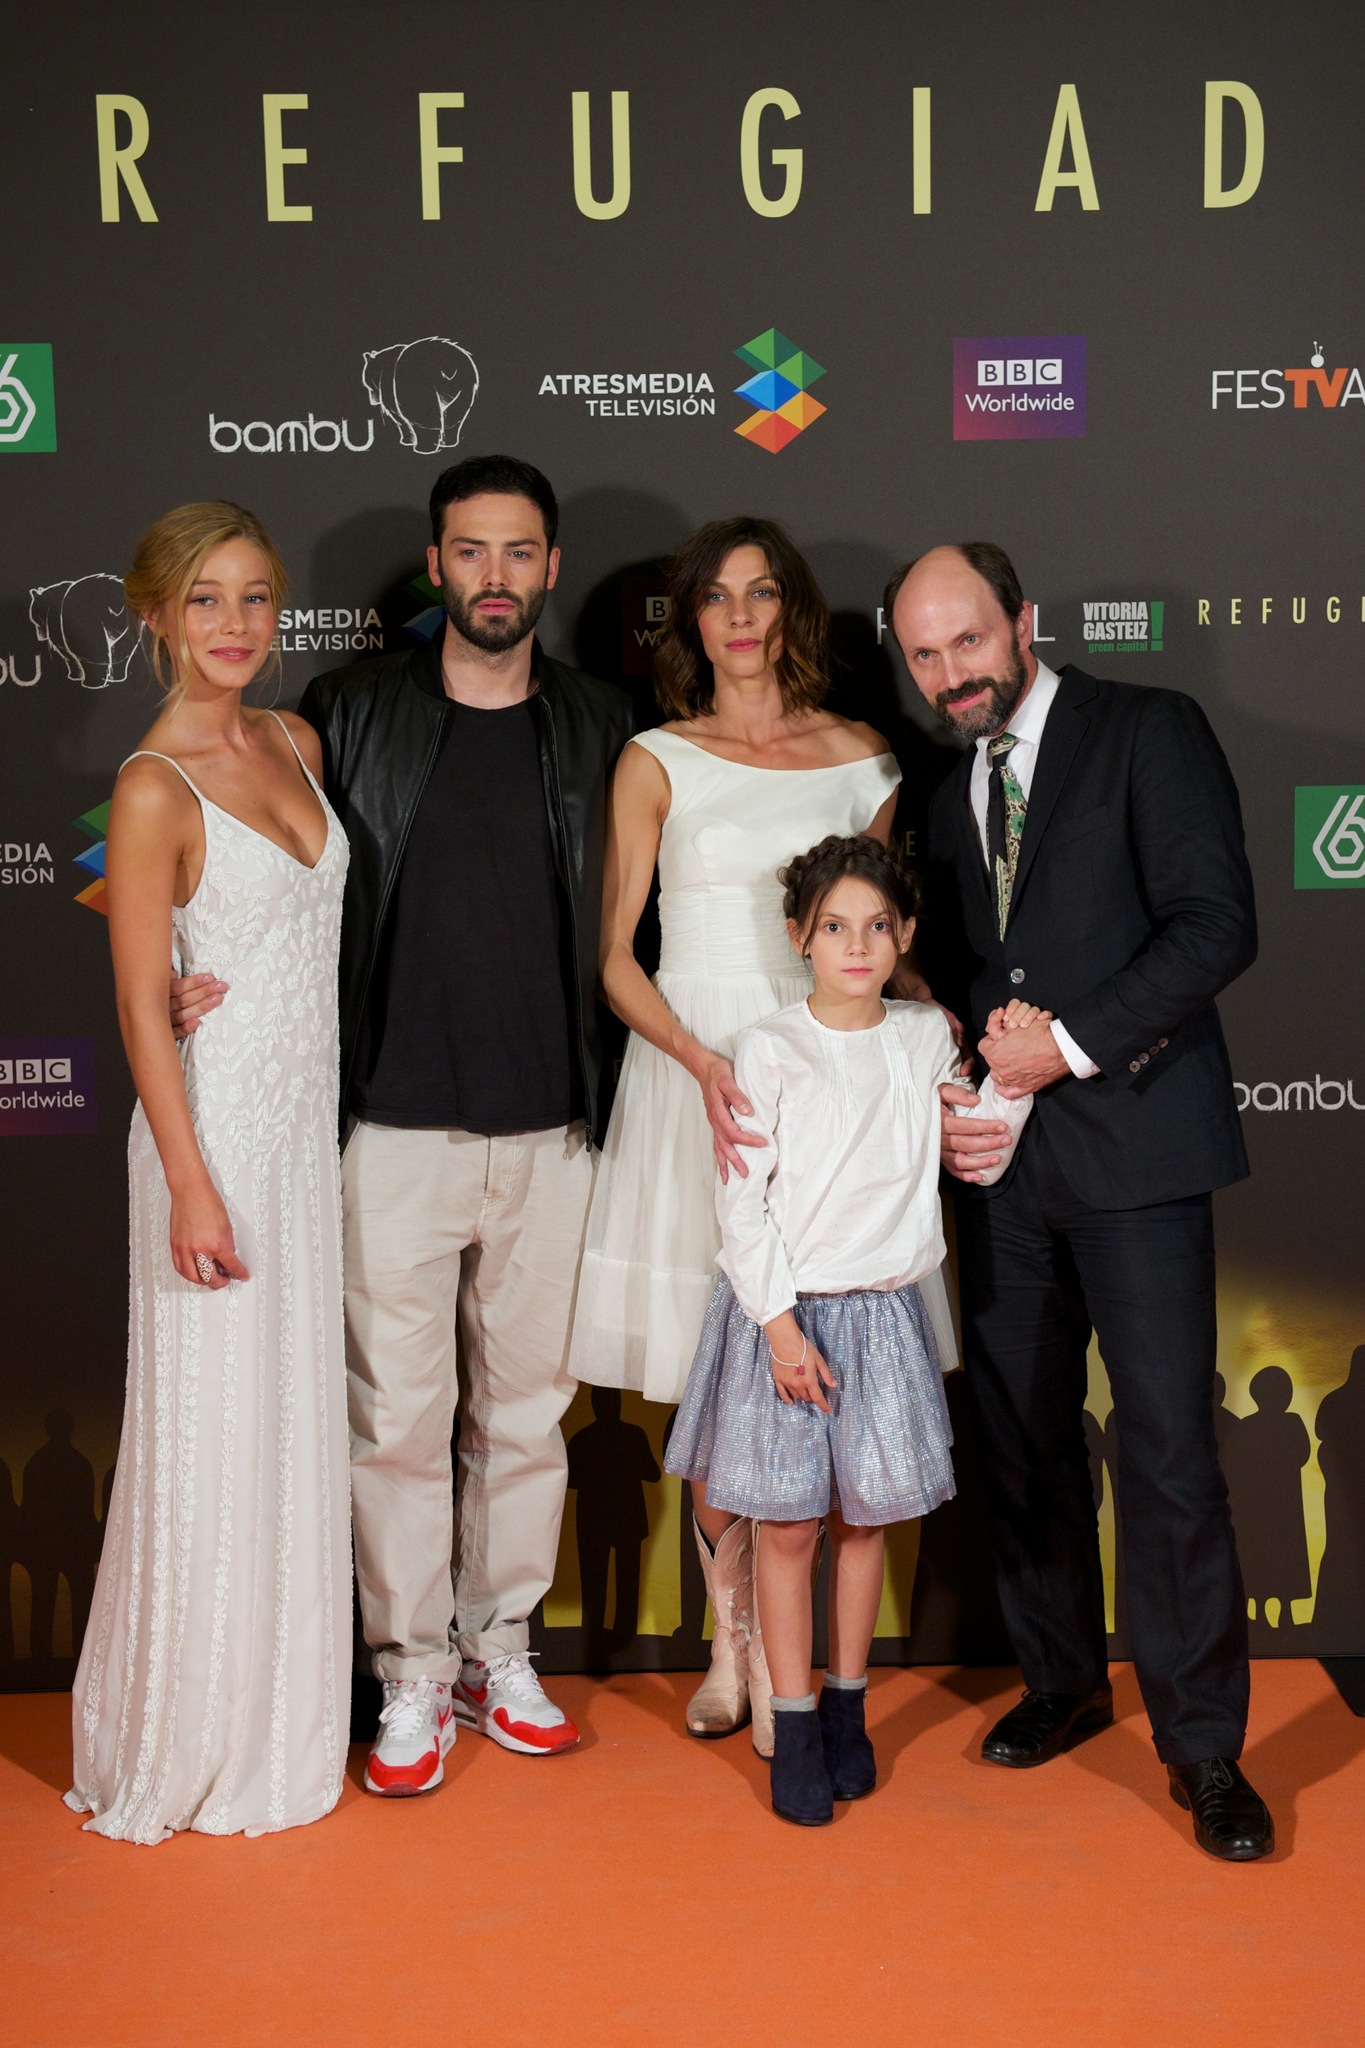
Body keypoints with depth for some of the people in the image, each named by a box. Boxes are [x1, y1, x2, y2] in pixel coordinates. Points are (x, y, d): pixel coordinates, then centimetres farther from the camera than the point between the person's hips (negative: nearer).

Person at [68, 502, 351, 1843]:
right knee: (211, 1438, 4)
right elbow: (142, 1005, -13)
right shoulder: (154, 789, -13)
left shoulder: (295, 744, 8)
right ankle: (184, 1743, 23)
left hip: (313, 1126, 7)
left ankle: (282, 1720, 32)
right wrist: (190, 1182, -16)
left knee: (300, 1422, 15)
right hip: (216, 1133, -7)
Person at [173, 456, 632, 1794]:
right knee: (398, 1411, 3)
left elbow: (621, 917, 11)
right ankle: (414, 1676, 19)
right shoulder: (349, 714, 1)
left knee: (526, 1405, 12)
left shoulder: (598, 729, 7)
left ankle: (501, 1652, 28)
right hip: (397, 1126, -2)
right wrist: (199, 984, -7)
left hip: (549, 1132, 2)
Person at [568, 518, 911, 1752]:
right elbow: (614, 958, 1)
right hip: (689, 1073, -1)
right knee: (710, 1380, 3)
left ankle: (776, 1653, 10)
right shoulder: (657, 763, 4)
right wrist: (702, 1060, -15)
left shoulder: (861, 760, 9)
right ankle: (735, 1641, 18)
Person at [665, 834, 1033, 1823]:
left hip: (885, 1311, 3)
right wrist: (780, 1323, -12)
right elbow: (743, 1202, -8)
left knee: (866, 1515, 10)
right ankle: (795, 1727, 14)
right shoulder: (771, 1049, -6)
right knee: (789, 1521, 1)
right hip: (788, 1309, -3)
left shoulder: (927, 1037, 5)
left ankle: (847, 1707, 26)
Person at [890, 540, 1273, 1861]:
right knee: (1021, 1436, 9)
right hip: (999, 1157, 6)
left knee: (1168, 1446, -5)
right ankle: (1062, 1681, 27)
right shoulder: (948, 794, 17)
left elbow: (1216, 922, -11)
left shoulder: (1148, 731, -1)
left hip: (1132, 1140, -5)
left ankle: (1201, 1741, 8)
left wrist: (1074, 1044, -15)